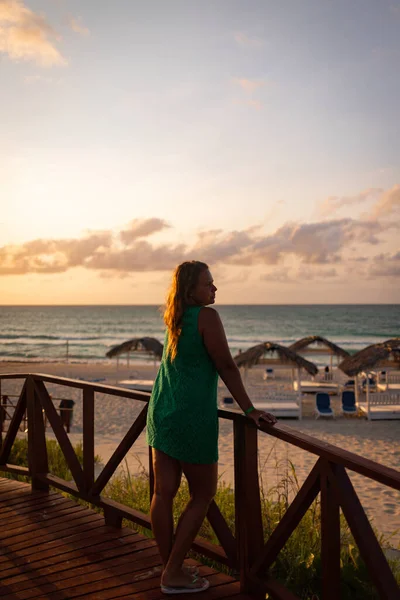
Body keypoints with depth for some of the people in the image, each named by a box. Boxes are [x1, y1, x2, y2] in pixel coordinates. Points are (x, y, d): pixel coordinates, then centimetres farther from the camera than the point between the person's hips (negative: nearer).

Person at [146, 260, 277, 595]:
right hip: (192, 419, -8)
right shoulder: (206, 317, -13)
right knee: (203, 495, 6)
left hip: (162, 414, 8)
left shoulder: (174, 320, 11)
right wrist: (249, 409, -9)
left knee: (164, 493, 10)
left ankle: (170, 568, 23)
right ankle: (174, 574, 10)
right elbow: (227, 367, -14)